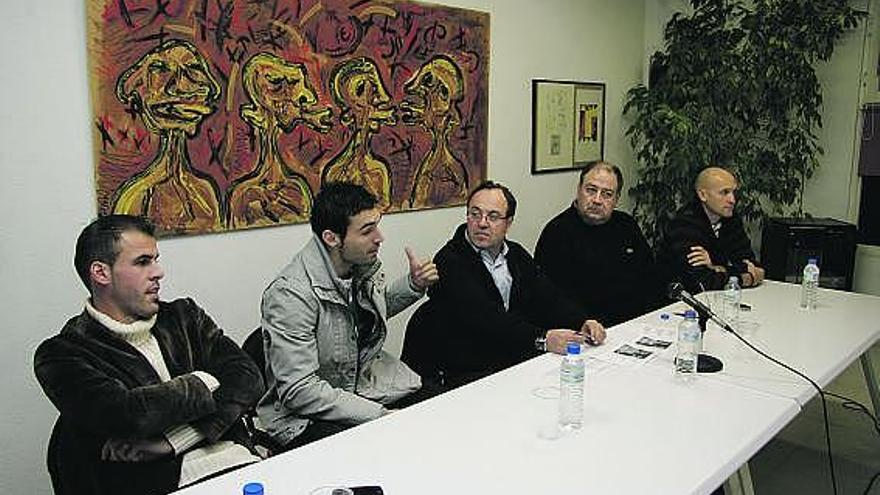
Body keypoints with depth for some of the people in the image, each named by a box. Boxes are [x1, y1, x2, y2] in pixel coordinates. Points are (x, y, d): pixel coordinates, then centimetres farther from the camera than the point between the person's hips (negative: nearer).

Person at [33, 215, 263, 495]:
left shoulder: (184, 316, 14)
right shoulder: (62, 354, 3)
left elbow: (248, 380, 2)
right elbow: (128, 414, -14)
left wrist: (173, 440, -9)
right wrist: (202, 383, 0)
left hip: (233, 460, 5)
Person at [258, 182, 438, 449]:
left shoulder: (365, 264, -2)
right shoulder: (291, 294, -25)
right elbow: (299, 391, -26)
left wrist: (414, 284, 4)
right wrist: (381, 416, -25)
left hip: (367, 383, 8)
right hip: (307, 417, -7)